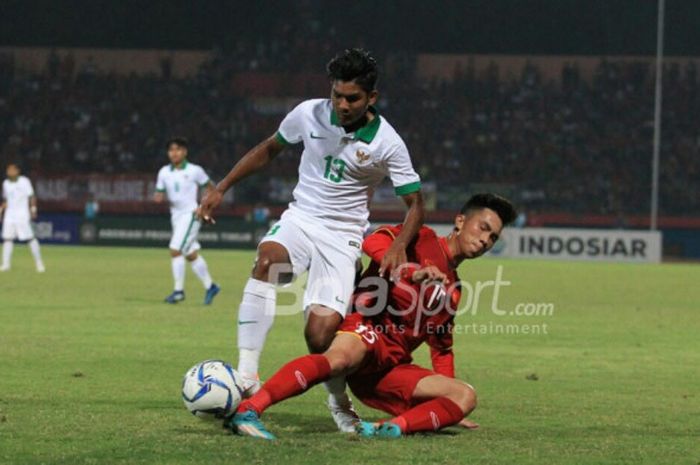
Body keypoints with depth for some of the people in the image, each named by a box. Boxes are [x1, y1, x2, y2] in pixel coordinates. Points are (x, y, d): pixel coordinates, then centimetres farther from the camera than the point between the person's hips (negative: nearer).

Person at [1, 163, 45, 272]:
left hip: (22, 214, -5)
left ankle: (39, 262, 0)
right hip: (10, 214, 5)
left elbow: (31, 196, -4)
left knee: (30, 237, -8)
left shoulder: (24, 181, -4)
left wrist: (33, 209, -14)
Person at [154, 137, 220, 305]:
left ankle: (179, 290, -14)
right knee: (191, 255, 11)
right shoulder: (164, 172, 5)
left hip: (191, 214, -6)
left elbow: (210, 187, 4)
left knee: (175, 250, -18)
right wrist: (158, 197, -16)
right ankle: (210, 286, 24)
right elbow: (159, 193, 8)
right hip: (176, 216, 6)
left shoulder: (194, 171, -6)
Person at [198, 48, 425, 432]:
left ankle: (338, 400, 16)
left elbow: (415, 204, -4)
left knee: (320, 335, -20)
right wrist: (222, 188, 11)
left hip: (342, 236, -2)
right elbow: (268, 150, 15)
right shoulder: (309, 114, -4)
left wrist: (399, 245, -23)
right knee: (267, 258, -35)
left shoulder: (387, 144, -11)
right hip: (300, 218, 2)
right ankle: (247, 376, -38)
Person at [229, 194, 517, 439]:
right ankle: (247, 411, -51)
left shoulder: (453, 289, 27)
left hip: (392, 366, 8)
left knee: (465, 396, -9)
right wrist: (412, 272, -29)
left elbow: (441, 347, 33)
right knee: (340, 359, -42)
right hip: (368, 329, -8)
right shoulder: (423, 240, 6)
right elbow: (374, 243, -14)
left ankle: (393, 427, -35)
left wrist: (450, 408, 26)